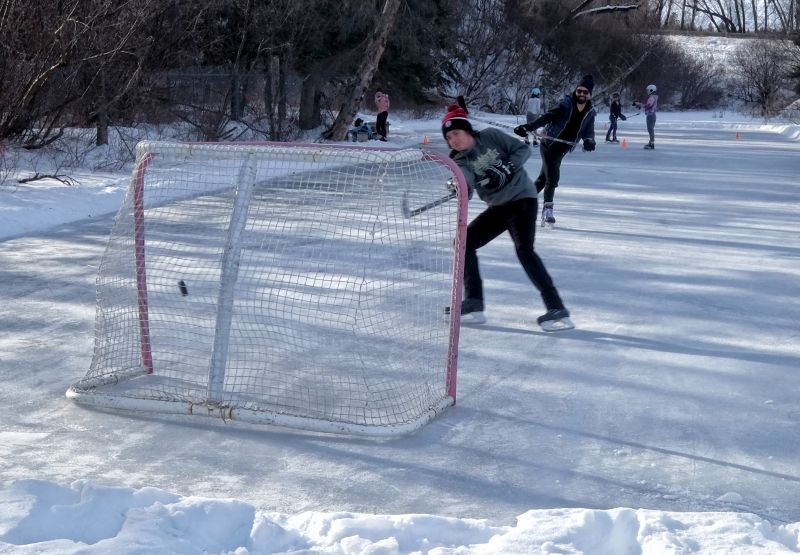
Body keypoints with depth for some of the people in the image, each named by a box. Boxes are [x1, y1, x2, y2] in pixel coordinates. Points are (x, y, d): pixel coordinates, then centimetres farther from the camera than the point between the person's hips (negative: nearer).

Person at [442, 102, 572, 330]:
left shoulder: (490, 136, -7)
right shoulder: (459, 161, -1)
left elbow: (523, 149, -4)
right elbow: (466, 180, -22)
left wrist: (507, 168, -20)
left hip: (522, 197, -6)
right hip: (497, 207, 6)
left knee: (524, 250, -22)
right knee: (464, 243, -1)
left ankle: (556, 309, -24)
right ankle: (473, 304, 8)